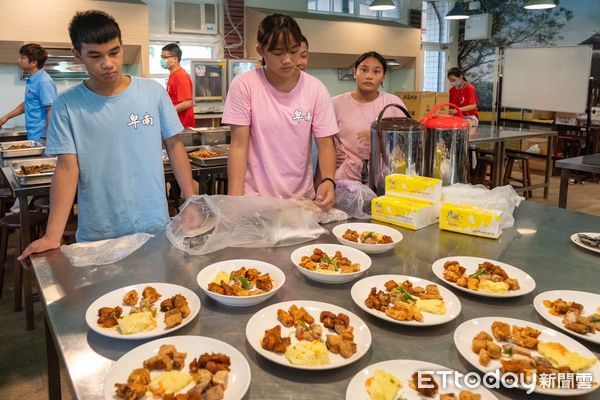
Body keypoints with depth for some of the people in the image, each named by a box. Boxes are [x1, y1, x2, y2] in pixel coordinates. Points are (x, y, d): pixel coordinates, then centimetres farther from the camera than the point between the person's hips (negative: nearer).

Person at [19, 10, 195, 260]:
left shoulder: (153, 92, -2)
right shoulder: (67, 105, -4)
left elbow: (174, 147, 3)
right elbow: (67, 168, -6)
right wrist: (52, 235, -13)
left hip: (155, 226, 1)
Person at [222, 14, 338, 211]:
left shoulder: (316, 89, -3)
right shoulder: (244, 85, -8)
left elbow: (325, 144, -3)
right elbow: (239, 145, -8)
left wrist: (328, 181, -22)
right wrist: (235, 200, -17)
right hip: (255, 198, -1)